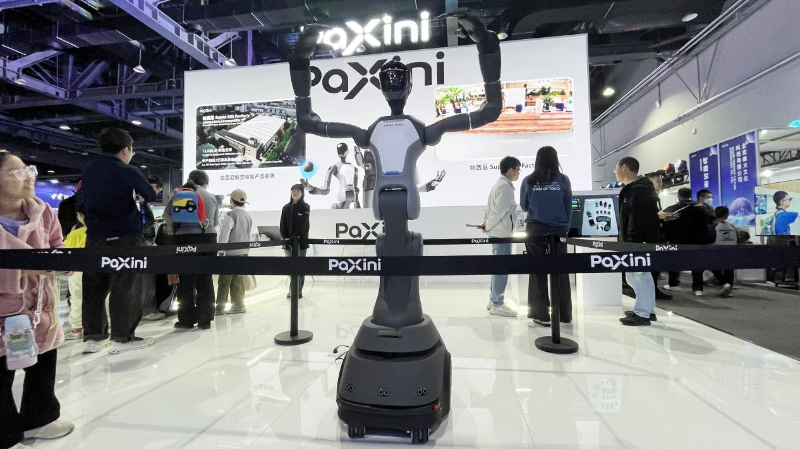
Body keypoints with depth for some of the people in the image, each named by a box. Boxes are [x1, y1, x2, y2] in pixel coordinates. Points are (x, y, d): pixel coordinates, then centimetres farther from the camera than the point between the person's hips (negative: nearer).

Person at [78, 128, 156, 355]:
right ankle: (123, 338, 2)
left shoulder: (88, 170, 8)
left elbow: (82, 197, 21)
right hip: (125, 237, -6)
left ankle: (93, 336, 18)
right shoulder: (129, 172, -11)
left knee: (94, 286, 12)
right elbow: (151, 196, 0)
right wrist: (136, 195, 20)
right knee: (125, 287, -2)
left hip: (95, 237, 7)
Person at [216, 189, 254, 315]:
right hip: (243, 252, 7)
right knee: (238, 280, 11)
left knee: (224, 280, 1)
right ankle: (238, 305, 14)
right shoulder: (247, 216, 11)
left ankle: (220, 306, 5)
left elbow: (224, 233, -13)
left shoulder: (231, 214, -10)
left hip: (231, 252, -7)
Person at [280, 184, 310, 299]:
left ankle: (298, 291, 4)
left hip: (301, 242, -4)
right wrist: (284, 237, -7)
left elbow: (303, 225, -9)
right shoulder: (286, 208, 12)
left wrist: (294, 238, -16)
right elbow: (282, 225, 8)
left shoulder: (305, 208, 0)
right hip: (288, 242, 4)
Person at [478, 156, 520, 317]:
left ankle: (493, 300, 23)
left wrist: (486, 223, 6)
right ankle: (497, 304, 4)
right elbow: (499, 211, -20)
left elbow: (491, 208, 15)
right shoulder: (506, 187, -15)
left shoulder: (499, 184, 15)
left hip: (497, 232, 10)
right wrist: (487, 226, -8)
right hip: (502, 233, -10)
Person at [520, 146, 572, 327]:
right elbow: (569, 206, 5)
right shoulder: (563, 180, -1)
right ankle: (565, 314, 19)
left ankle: (542, 315, 9)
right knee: (560, 272, 10)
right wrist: (566, 227, 16)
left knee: (538, 272, 6)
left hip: (535, 230, 0)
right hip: (558, 230, 1)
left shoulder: (528, 181, -2)